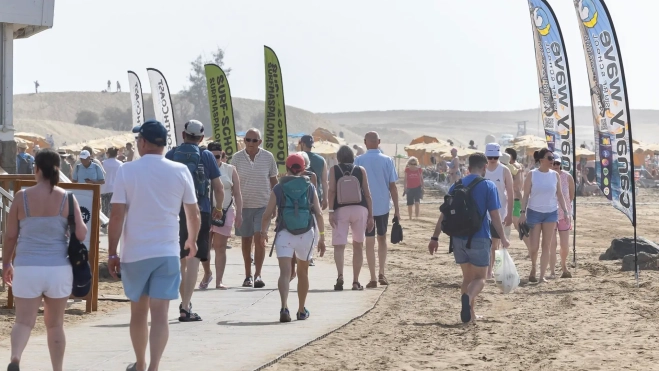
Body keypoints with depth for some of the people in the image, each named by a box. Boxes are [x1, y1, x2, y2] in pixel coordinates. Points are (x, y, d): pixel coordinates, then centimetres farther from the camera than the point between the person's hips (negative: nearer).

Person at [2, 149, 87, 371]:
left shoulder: (22, 197, -3)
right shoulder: (67, 198, -4)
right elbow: (81, 234, -6)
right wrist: (81, 223, 16)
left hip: (27, 268, -1)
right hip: (58, 269, 1)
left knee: (24, 321, 2)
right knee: (55, 324, 15)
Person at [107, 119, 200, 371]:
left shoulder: (127, 171, -5)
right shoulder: (180, 171, 0)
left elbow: (117, 216, -9)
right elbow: (194, 215, 6)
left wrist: (112, 253, -1)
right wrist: (192, 240, 25)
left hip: (134, 253, 0)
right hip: (167, 253, 0)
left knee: (138, 312, 16)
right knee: (160, 314, -3)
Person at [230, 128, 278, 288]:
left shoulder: (268, 157, 0)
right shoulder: (237, 158, -1)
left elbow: (273, 180, 9)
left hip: (263, 205, -1)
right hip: (243, 205, 1)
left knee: (259, 238, -12)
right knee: (246, 241, 8)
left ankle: (258, 275, -9)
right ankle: (248, 276, 17)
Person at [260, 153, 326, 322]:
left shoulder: (278, 189, 2)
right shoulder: (310, 188, 5)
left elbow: (267, 214, -1)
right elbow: (319, 214, 0)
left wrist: (263, 233, 13)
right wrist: (322, 236, 5)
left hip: (284, 234, -2)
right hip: (306, 234, 2)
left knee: (284, 272, -8)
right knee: (303, 272, 18)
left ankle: (284, 307, -29)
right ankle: (301, 310, 29)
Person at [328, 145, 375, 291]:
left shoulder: (334, 170, 10)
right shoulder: (361, 170, 13)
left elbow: (332, 191, -2)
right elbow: (367, 194, 9)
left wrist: (331, 211, -5)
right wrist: (371, 216, 10)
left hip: (341, 209, -1)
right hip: (360, 208, 2)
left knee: (339, 245, -2)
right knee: (358, 245, 14)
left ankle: (340, 276, -26)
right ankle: (356, 281, 13)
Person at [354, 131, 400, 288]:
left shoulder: (359, 161, -4)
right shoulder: (387, 160, -3)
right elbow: (392, 186, -2)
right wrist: (396, 209, 4)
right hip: (383, 205, 1)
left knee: (369, 242, 3)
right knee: (382, 239, 17)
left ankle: (373, 278, 1)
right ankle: (382, 273, 9)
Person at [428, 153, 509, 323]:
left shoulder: (456, 186, 7)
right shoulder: (488, 186, -6)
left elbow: (444, 214, 7)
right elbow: (495, 216, -8)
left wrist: (435, 237, 11)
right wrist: (503, 238, 3)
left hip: (458, 239, 4)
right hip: (479, 239, -4)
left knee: (467, 276, 19)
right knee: (479, 278, 3)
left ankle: (470, 313, 17)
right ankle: (468, 296, -29)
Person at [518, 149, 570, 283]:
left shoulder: (555, 175, 4)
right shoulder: (532, 175, -4)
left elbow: (559, 195, 10)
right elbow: (526, 195, -3)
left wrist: (565, 211, 3)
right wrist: (523, 212, -12)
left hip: (551, 213, 3)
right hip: (534, 212, -3)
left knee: (546, 246, 0)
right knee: (534, 246, -2)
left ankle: (542, 276, 5)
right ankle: (533, 268, 26)